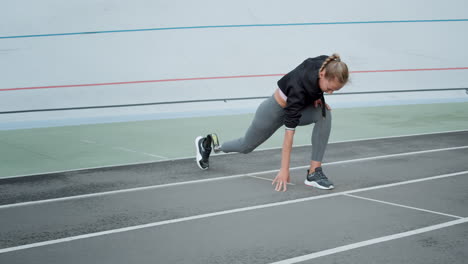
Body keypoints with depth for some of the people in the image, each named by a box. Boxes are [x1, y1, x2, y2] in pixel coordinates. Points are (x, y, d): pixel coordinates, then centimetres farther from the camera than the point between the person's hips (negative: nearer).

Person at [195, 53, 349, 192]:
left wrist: (317, 97, -10)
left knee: (325, 114, -25)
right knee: (246, 146, 17)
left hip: (295, 107, 6)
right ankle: (206, 143, 47)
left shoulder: (327, 65, -24)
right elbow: (289, 132, -40)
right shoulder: (299, 88, -42)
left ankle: (314, 173, -19)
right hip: (275, 110, -6)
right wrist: (284, 170, -40)